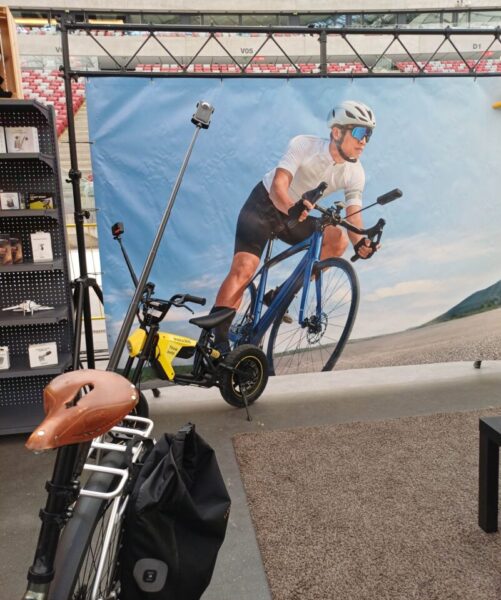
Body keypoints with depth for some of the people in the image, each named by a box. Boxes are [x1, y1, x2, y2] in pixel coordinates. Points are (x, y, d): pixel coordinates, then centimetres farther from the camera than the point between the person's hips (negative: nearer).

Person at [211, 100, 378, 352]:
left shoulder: (355, 173, -11)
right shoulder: (303, 145, -23)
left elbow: (353, 217, -16)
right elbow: (278, 187, -33)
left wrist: (360, 242, -38)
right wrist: (291, 208, -55)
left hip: (297, 216, 5)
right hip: (264, 205, -5)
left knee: (338, 238, -20)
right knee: (243, 268, -23)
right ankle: (216, 337, -18)